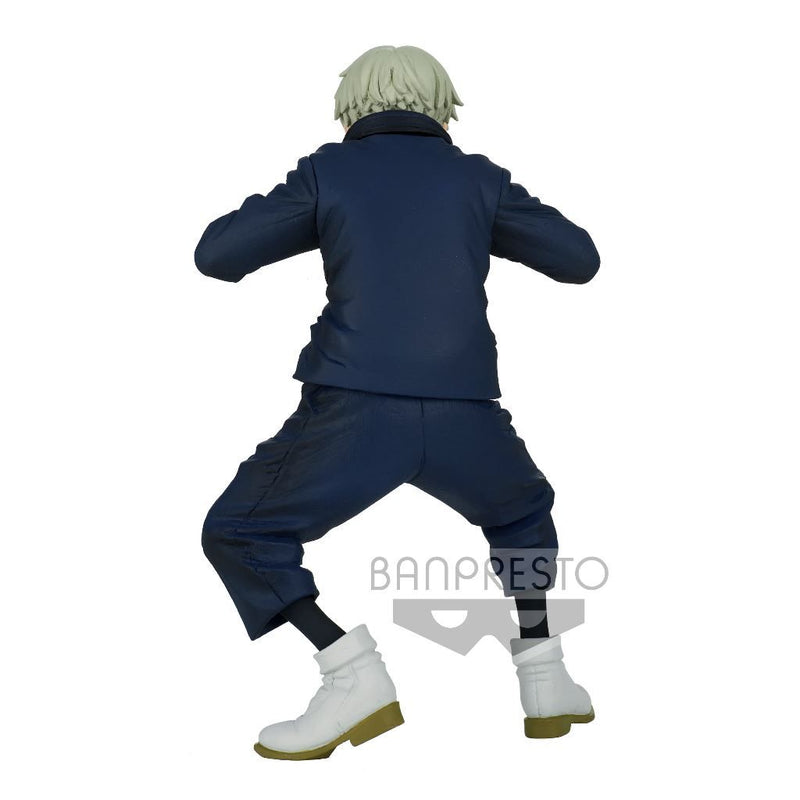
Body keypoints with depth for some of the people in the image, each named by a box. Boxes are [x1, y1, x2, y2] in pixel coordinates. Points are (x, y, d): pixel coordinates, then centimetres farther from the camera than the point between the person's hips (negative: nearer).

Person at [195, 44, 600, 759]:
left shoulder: (328, 172, 10)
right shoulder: (478, 177, 15)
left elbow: (216, 256, 10)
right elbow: (581, 259, 20)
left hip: (356, 414, -3)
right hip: (464, 422, 3)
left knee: (239, 536, 17)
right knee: (522, 511, 34)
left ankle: (354, 677, 1)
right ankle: (543, 677, 24)